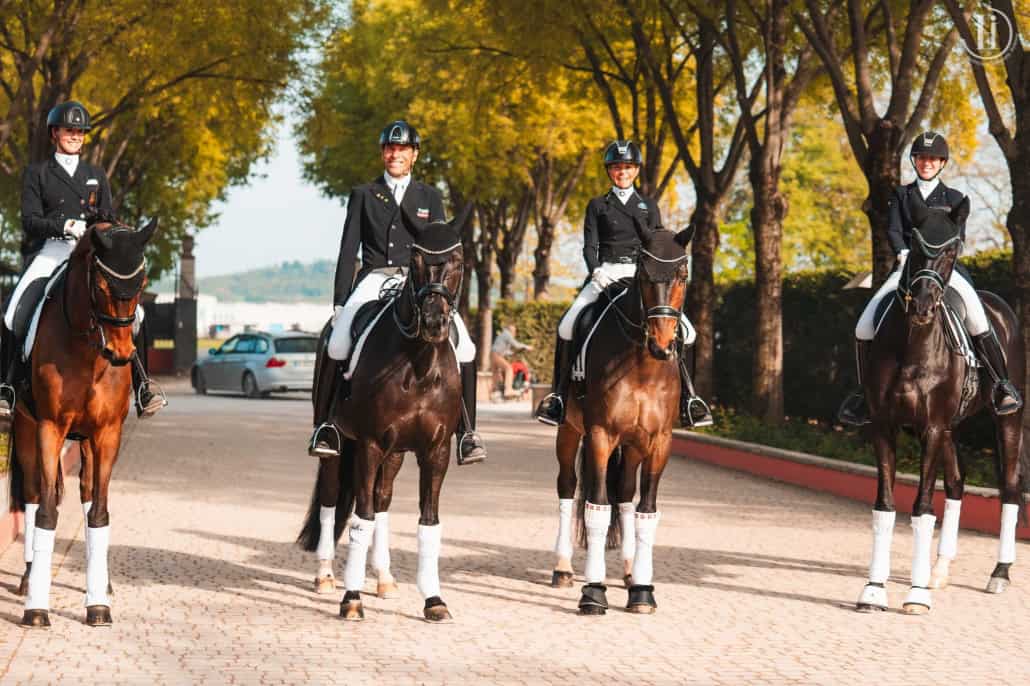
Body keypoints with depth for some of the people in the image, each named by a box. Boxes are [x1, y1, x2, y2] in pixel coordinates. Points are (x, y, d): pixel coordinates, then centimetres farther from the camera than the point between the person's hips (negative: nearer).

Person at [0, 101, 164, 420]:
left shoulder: (96, 176, 21)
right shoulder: (36, 173, 12)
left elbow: (108, 219, 18)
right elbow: (30, 219, 1)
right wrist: (63, 226, -17)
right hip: (48, 251, -2)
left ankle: (142, 388, -13)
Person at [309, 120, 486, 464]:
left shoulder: (430, 197, 14)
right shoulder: (363, 195, 11)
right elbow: (348, 250, 8)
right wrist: (339, 302, 1)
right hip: (374, 280, -1)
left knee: (464, 349, -18)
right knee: (336, 346, -25)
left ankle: (467, 432, -8)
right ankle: (325, 426, -9)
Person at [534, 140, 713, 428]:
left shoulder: (648, 206, 17)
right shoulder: (598, 206, 13)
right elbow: (589, 245, 4)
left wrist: (680, 240, -12)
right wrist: (595, 270, -16)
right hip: (606, 274, -1)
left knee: (684, 331, -15)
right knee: (567, 326, -22)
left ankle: (687, 398, -4)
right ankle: (559, 395, -11)